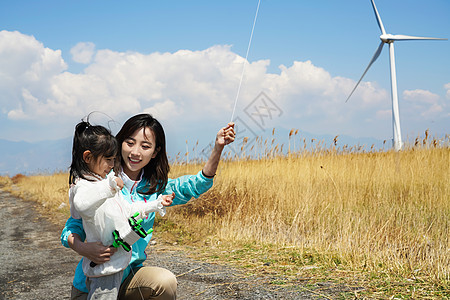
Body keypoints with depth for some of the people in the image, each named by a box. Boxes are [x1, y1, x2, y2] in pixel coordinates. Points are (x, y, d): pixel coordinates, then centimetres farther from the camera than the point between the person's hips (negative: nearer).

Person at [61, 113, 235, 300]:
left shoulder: (154, 187, 2)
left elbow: (197, 186, -8)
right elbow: (72, 227, -11)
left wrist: (218, 148, -23)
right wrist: (82, 248, -34)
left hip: (130, 278, 3)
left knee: (166, 281, -25)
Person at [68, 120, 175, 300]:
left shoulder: (105, 181, 18)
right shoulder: (83, 186, -14)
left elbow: (126, 209, 28)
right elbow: (82, 205, -40)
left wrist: (157, 204, 27)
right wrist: (109, 187, -45)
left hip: (116, 264, 10)